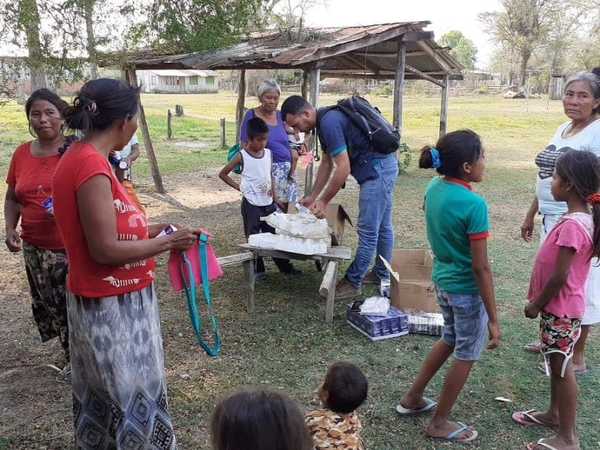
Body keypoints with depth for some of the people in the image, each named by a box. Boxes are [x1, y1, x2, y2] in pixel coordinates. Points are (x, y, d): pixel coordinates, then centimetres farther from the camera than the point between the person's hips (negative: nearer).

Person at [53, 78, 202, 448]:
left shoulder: (79, 157, 6)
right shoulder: (93, 166, -24)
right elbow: (105, 250, -24)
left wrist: (152, 230, 8)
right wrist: (167, 243, -14)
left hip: (103, 300, 10)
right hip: (113, 305, -10)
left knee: (102, 390, 24)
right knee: (132, 394, 7)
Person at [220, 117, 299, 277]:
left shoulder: (268, 153, 4)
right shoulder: (242, 156, -10)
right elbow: (222, 174, 0)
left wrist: (272, 186, 3)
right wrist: (237, 186, -4)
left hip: (268, 202, 4)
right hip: (251, 203, -4)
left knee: (274, 234, 10)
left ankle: (285, 266, 19)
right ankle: (257, 269, 16)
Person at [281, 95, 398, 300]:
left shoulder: (329, 122, -20)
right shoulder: (326, 120, 12)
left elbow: (343, 168, -21)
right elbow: (326, 163, 18)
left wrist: (324, 201, -12)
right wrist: (312, 197, 18)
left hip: (377, 170, -10)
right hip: (385, 167, 11)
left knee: (368, 231, -2)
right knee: (382, 227, 18)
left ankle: (352, 283, 6)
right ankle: (381, 275, 30)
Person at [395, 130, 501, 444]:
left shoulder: (433, 189, -3)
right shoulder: (474, 204, -25)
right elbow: (480, 267, -23)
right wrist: (493, 319, -17)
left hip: (442, 280, 8)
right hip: (468, 289, -8)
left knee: (450, 340, 28)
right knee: (466, 356, 13)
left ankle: (412, 399, 38)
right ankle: (439, 424, 28)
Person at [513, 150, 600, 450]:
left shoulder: (572, 225, -27)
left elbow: (560, 276, -25)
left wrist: (536, 304, -12)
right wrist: (540, 300, 18)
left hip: (560, 309, -9)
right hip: (558, 306, 9)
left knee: (561, 368, 2)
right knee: (556, 364, 22)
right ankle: (554, 414, 40)